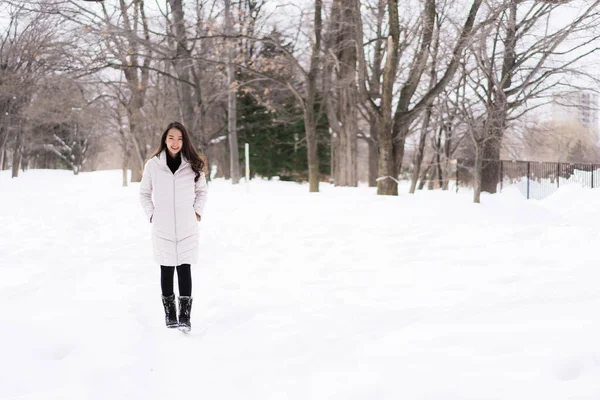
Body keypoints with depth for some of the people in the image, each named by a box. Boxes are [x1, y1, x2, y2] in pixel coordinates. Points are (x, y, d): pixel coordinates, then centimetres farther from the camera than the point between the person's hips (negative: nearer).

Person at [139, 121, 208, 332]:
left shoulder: (193, 165, 1)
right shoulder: (153, 164, -2)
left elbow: (201, 191, 14)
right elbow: (144, 193, 10)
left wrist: (198, 211, 2)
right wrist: (151, 214, 0)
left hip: (187, 228, 0)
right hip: (163, 228, 0)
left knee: (184, 269, -4)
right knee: (166, 270, 7)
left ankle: (185, 316, -5)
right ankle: (169, 314, 16)